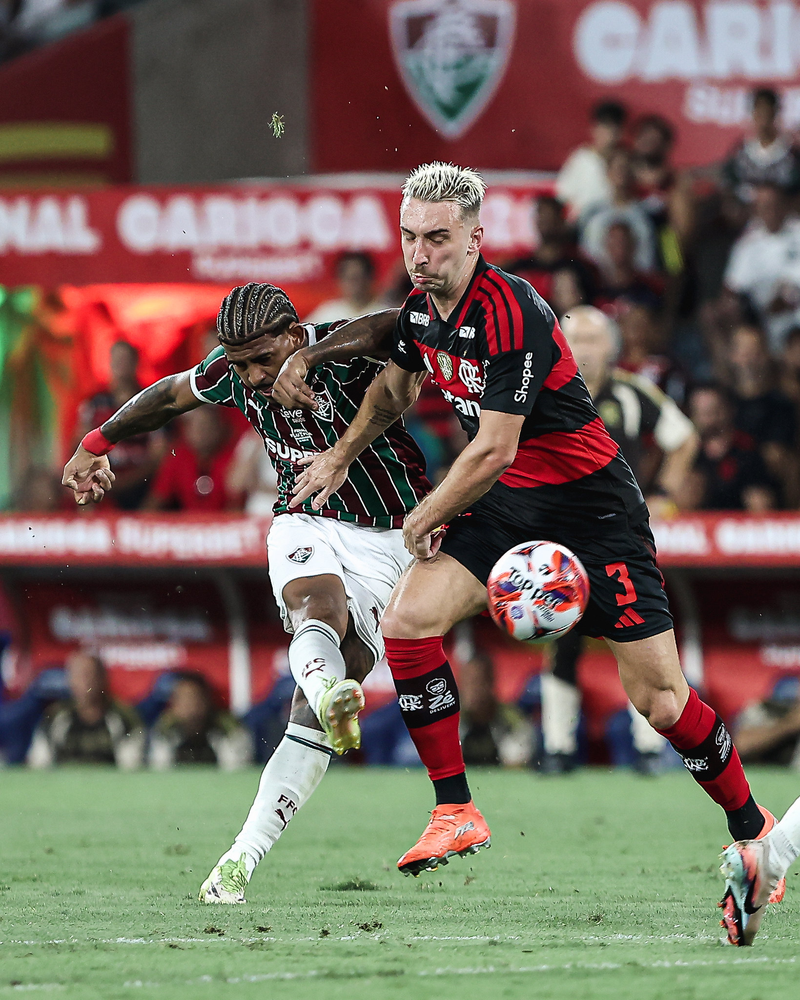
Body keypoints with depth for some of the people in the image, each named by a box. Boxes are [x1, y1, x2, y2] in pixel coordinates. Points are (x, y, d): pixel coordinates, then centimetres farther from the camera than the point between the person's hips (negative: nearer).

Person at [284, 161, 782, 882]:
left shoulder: (509, 313, -25)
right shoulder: (421, 309, 0)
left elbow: (493, 450, -25)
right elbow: (396, 387, 25)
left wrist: (426, 519, -11)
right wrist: (341, 456, 28)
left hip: (590, 501, -7)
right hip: (505, 502, 7)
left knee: (660, 701, -9)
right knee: (407, 620, -14)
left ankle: (753, 828, 14)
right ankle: (457, 813, -4)